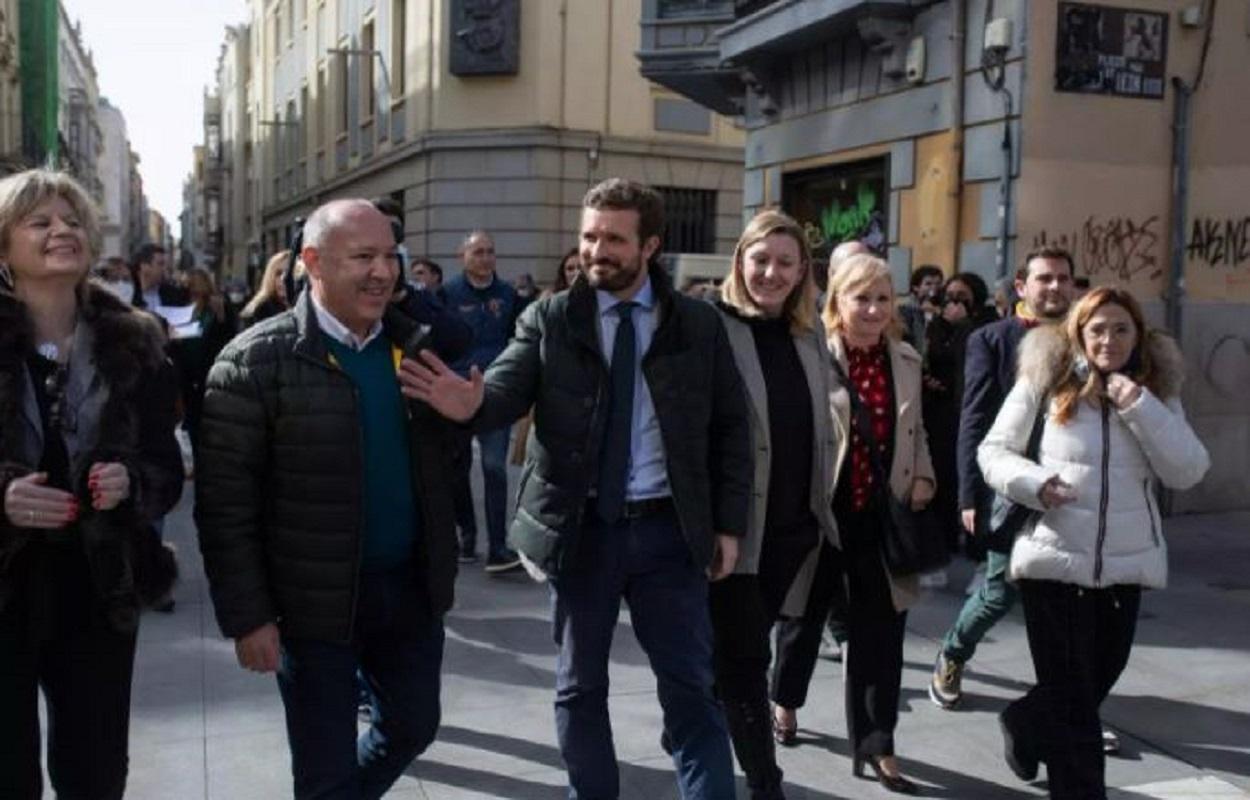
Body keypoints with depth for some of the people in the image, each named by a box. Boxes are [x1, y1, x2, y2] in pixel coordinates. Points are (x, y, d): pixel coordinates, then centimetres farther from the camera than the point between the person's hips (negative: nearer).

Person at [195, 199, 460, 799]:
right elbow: (225, 503, -13)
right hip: (315, 601, -5)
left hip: (412, 587, 5)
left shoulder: (413, 344, 4)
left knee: (413, 725, 22)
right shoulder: (257, 361, -13)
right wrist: (247, 616, -15)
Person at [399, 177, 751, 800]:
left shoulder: (699, 325, 1)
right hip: (581, 528, 1)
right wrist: (472, 403, -37)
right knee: (579, 687, 15)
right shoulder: (550, 318, 0)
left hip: (669, 529, -1)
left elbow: (730, 428, 4)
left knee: (691, 690, 5)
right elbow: (507, 389, -13)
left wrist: (729, 523, -1)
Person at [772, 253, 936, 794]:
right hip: (821, 512, -4)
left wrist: (923, 476, 2)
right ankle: (785, 701, 44)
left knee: (880, 632, 5)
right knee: (807, 614, 17)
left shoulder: (907, 361, 7)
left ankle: (875, 744, 17)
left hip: (880, 516, 4)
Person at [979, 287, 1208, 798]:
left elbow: (1189, 472, -5)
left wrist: (1139, 407, -15)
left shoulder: (1157, 389, 5)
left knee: (1097, 683, 19)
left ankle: (1025, 725, 46)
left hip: (1126, 564, 4)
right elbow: (992, 451, 1)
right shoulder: (1045, 380, -3)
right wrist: (1033, 482, -18)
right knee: (1072, 698, 2)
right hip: (1056, 561, -4)